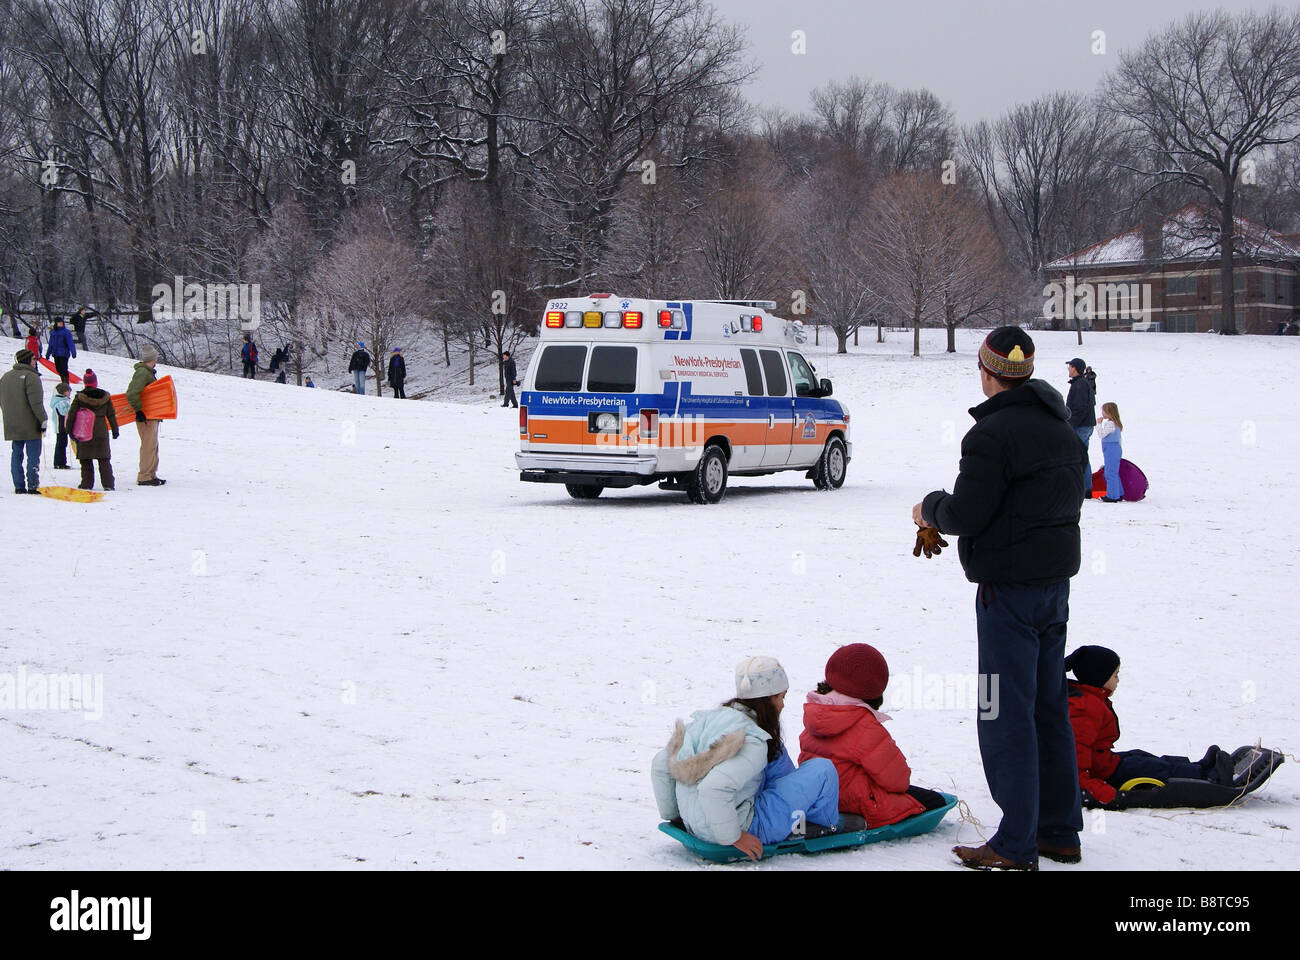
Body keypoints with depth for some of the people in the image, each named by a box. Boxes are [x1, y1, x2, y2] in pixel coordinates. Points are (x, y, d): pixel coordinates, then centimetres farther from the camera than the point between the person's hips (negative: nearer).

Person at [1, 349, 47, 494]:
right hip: (31, 426, -7)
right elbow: (36, 402, -17)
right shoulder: (31, 377, -12)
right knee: (33, 456, -2)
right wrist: (43, 420, -12)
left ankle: (19, 486, 9)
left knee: (16, 455, 10)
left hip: (12, 426, 7)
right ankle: (32, 486, -6)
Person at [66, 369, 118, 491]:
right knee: (104, 460, 6)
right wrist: (115, 430, 15)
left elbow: (71, 415, -4)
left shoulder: (79, 397, -6)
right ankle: (108, 484, 1)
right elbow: (111, 415, 6)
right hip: (101, 433, 2)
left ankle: (87, 483, 5)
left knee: (86, 460, 8)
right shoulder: (105, 397, 0)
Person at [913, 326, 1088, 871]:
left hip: (1009, 586, -9)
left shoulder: (993, 433, -17)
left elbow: (965, 514, -18)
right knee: (1049, 707, 16)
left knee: (1007, 714, -5)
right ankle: (1060, 831, 22)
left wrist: (930, 508, 4)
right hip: (1056, 579, 9)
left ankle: (1017, 846, -3)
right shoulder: (1062, 428, 12)